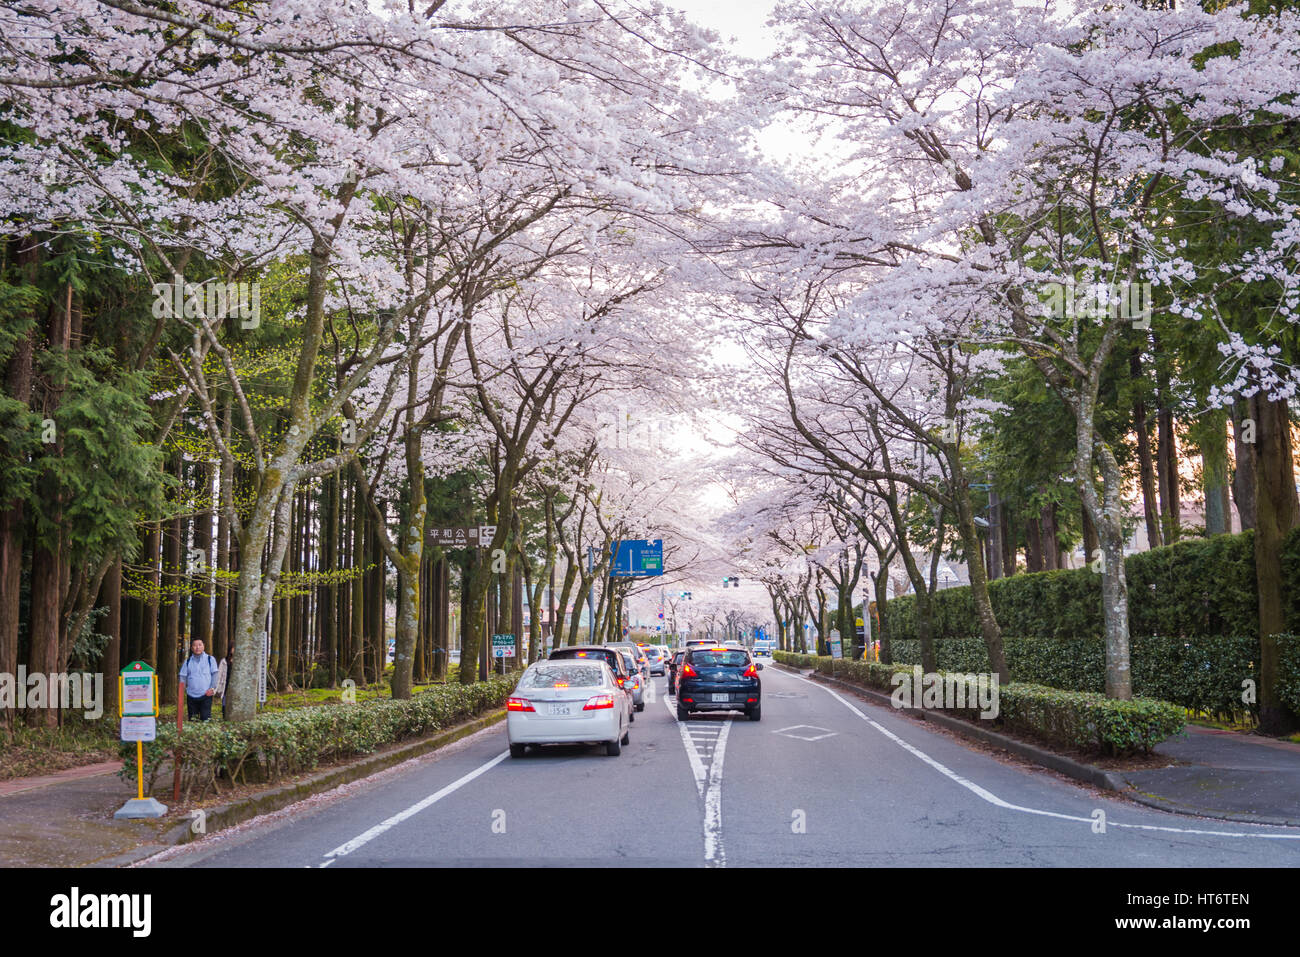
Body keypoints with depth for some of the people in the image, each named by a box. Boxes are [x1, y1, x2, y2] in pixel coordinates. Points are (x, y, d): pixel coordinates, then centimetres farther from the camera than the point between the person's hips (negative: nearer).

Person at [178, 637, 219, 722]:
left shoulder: (210, 659, 7)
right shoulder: (188, 661, 12)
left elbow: (215, 674, 3)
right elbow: (183, 676, 10)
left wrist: (212, 688, -8)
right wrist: (182, 686, -8)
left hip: (206, 695, -2)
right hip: (191, 695, 2)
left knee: (206, 719, -9)